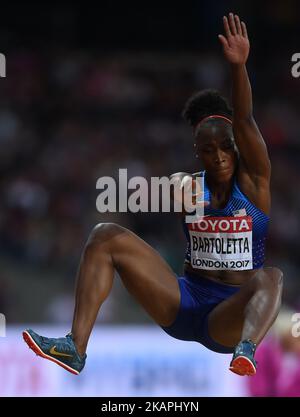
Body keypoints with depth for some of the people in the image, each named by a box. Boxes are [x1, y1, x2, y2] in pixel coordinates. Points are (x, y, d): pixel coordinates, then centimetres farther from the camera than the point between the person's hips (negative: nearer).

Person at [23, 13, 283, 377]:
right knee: (106, 236, -10)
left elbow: (245, 122, -17)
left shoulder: (253, 179, -2)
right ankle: (76, 347, -23)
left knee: (271, 278, -37)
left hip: (230, 318, -3)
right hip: (184, 303, 4)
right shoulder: (187, 183, 7)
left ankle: (247, 347, -66)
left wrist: (239, 66, -33)